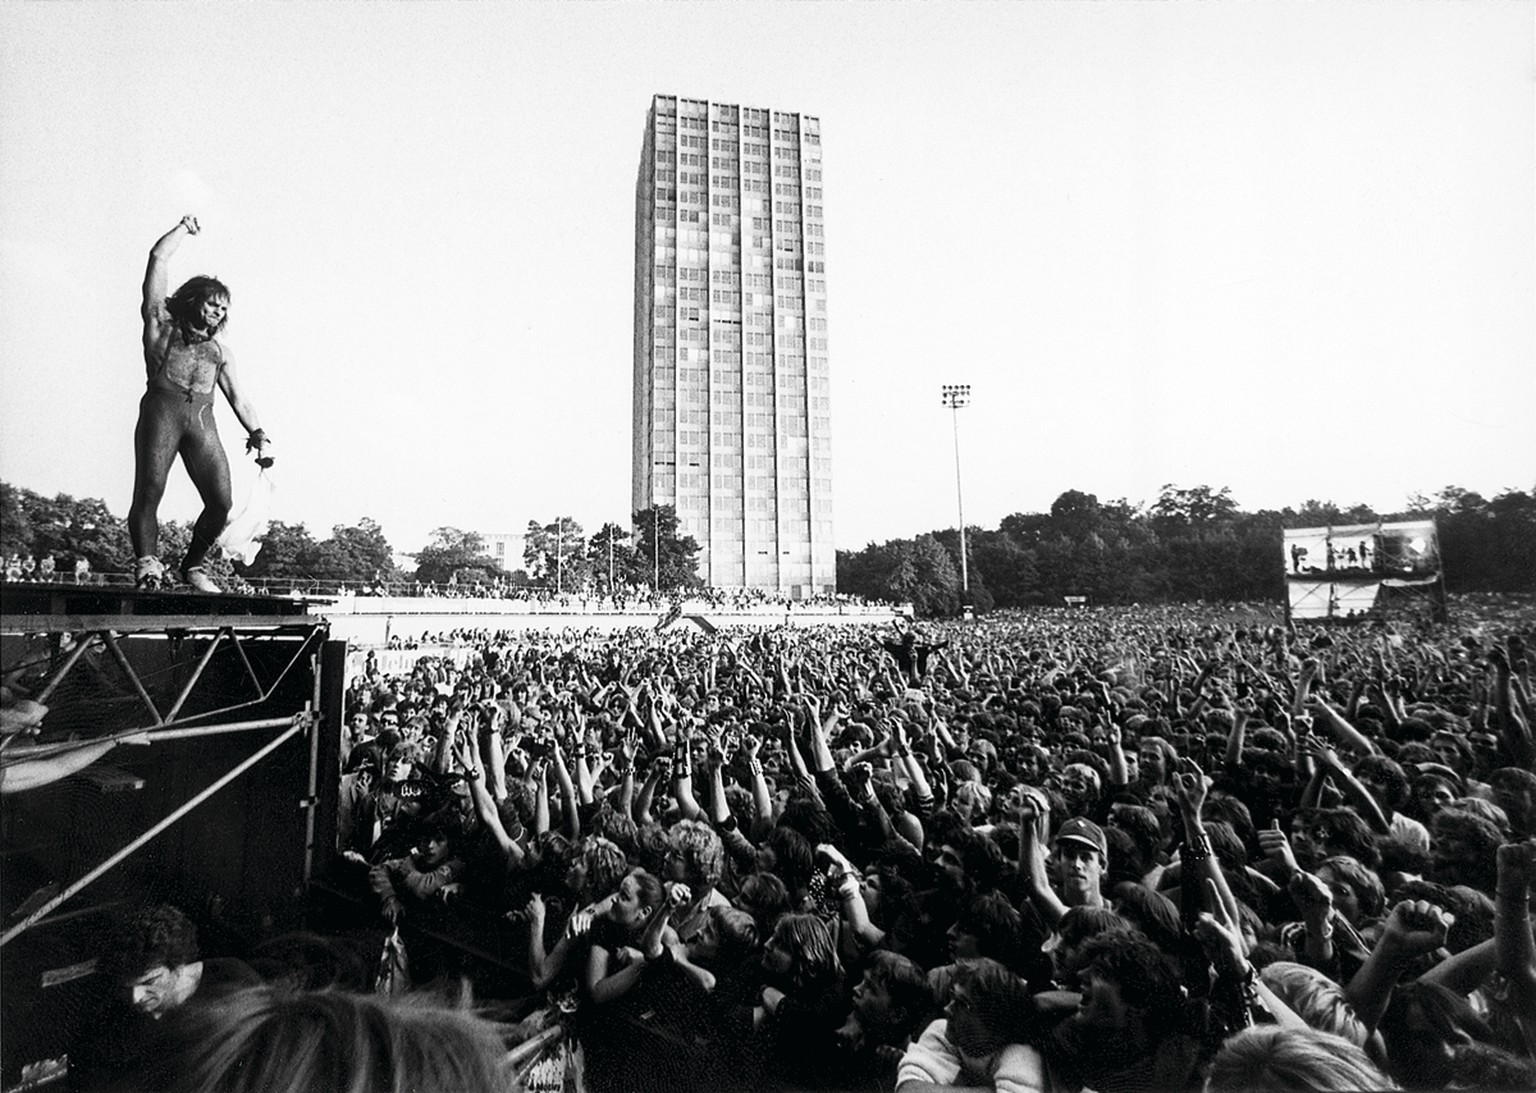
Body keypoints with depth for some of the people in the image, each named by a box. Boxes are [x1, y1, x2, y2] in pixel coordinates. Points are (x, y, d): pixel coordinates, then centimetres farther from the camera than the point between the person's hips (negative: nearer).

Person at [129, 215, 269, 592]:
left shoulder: (220, 350, 28)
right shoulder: (161, 324, 18)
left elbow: (238, 397, 22)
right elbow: (158, 258, 16)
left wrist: (257, 433, 7)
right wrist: (184, 228, 27)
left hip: (203, 420, 3)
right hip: (162, 410, -3)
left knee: (221, 502, -10)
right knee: (149, 490, -17)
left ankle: (194, 564, 5)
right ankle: (147, 562, -10)